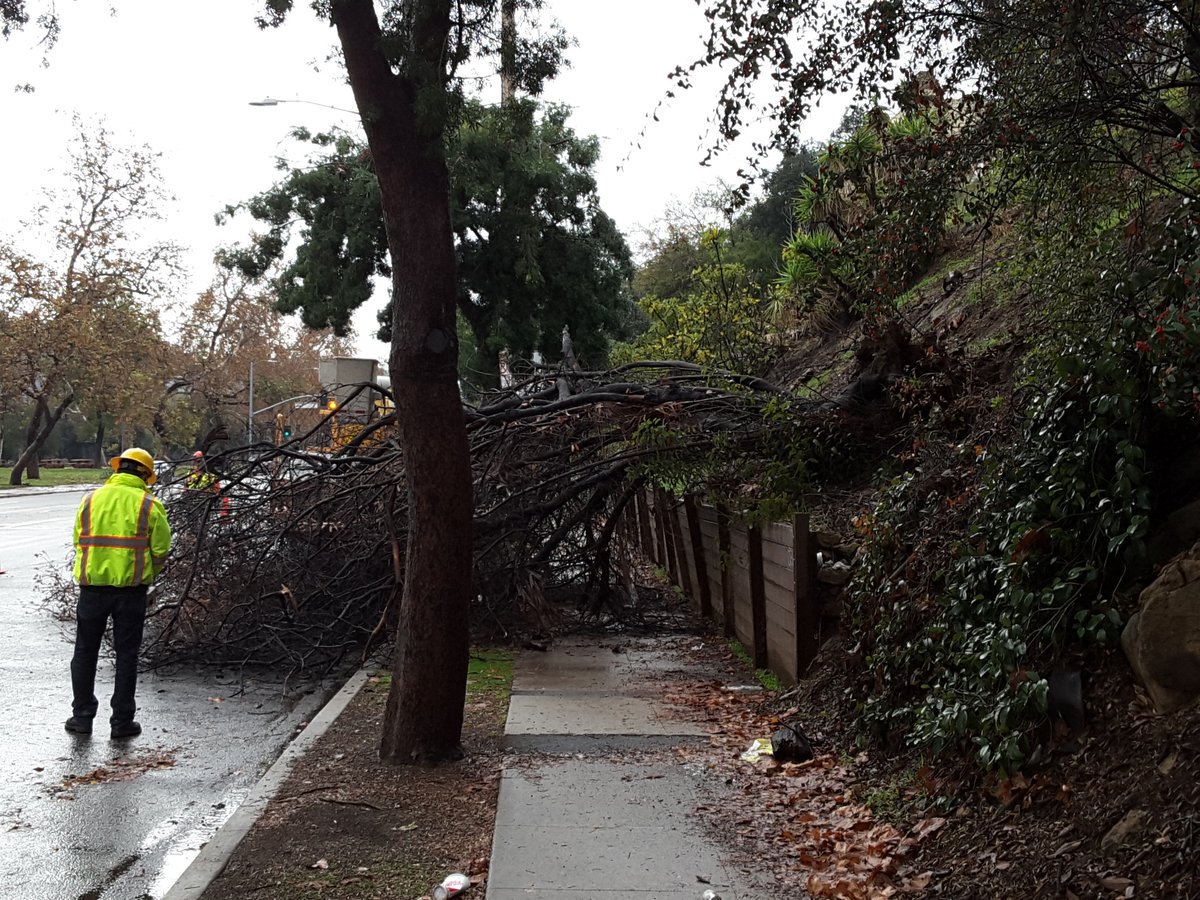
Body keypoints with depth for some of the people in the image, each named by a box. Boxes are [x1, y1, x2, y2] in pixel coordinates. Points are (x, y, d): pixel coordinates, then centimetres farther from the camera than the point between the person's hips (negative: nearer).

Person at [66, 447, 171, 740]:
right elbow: (160, 551, -4)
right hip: (131, 588, -2)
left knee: (85, 651, 15)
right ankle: (122, 722, 10)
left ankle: (82, 716, 19)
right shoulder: (150, 505, -4)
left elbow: (79, 542, 7)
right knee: (126, 655, 7)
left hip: (92, 585, 2)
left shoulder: (91, 499, 5)